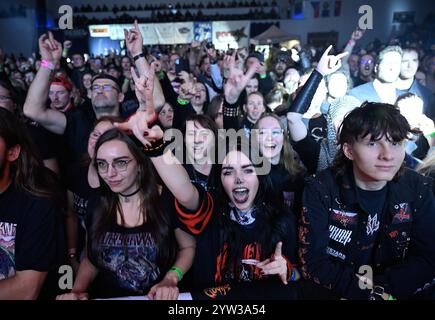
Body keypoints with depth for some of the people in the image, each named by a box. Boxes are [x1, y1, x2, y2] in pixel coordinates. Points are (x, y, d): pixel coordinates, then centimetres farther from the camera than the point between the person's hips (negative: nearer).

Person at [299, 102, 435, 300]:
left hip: (395, 292, 3)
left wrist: (382, 287, -17)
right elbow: (312, 262, -15)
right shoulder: (320, 190, -14)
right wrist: (370, 293, -19)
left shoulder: (419, 189, -4)